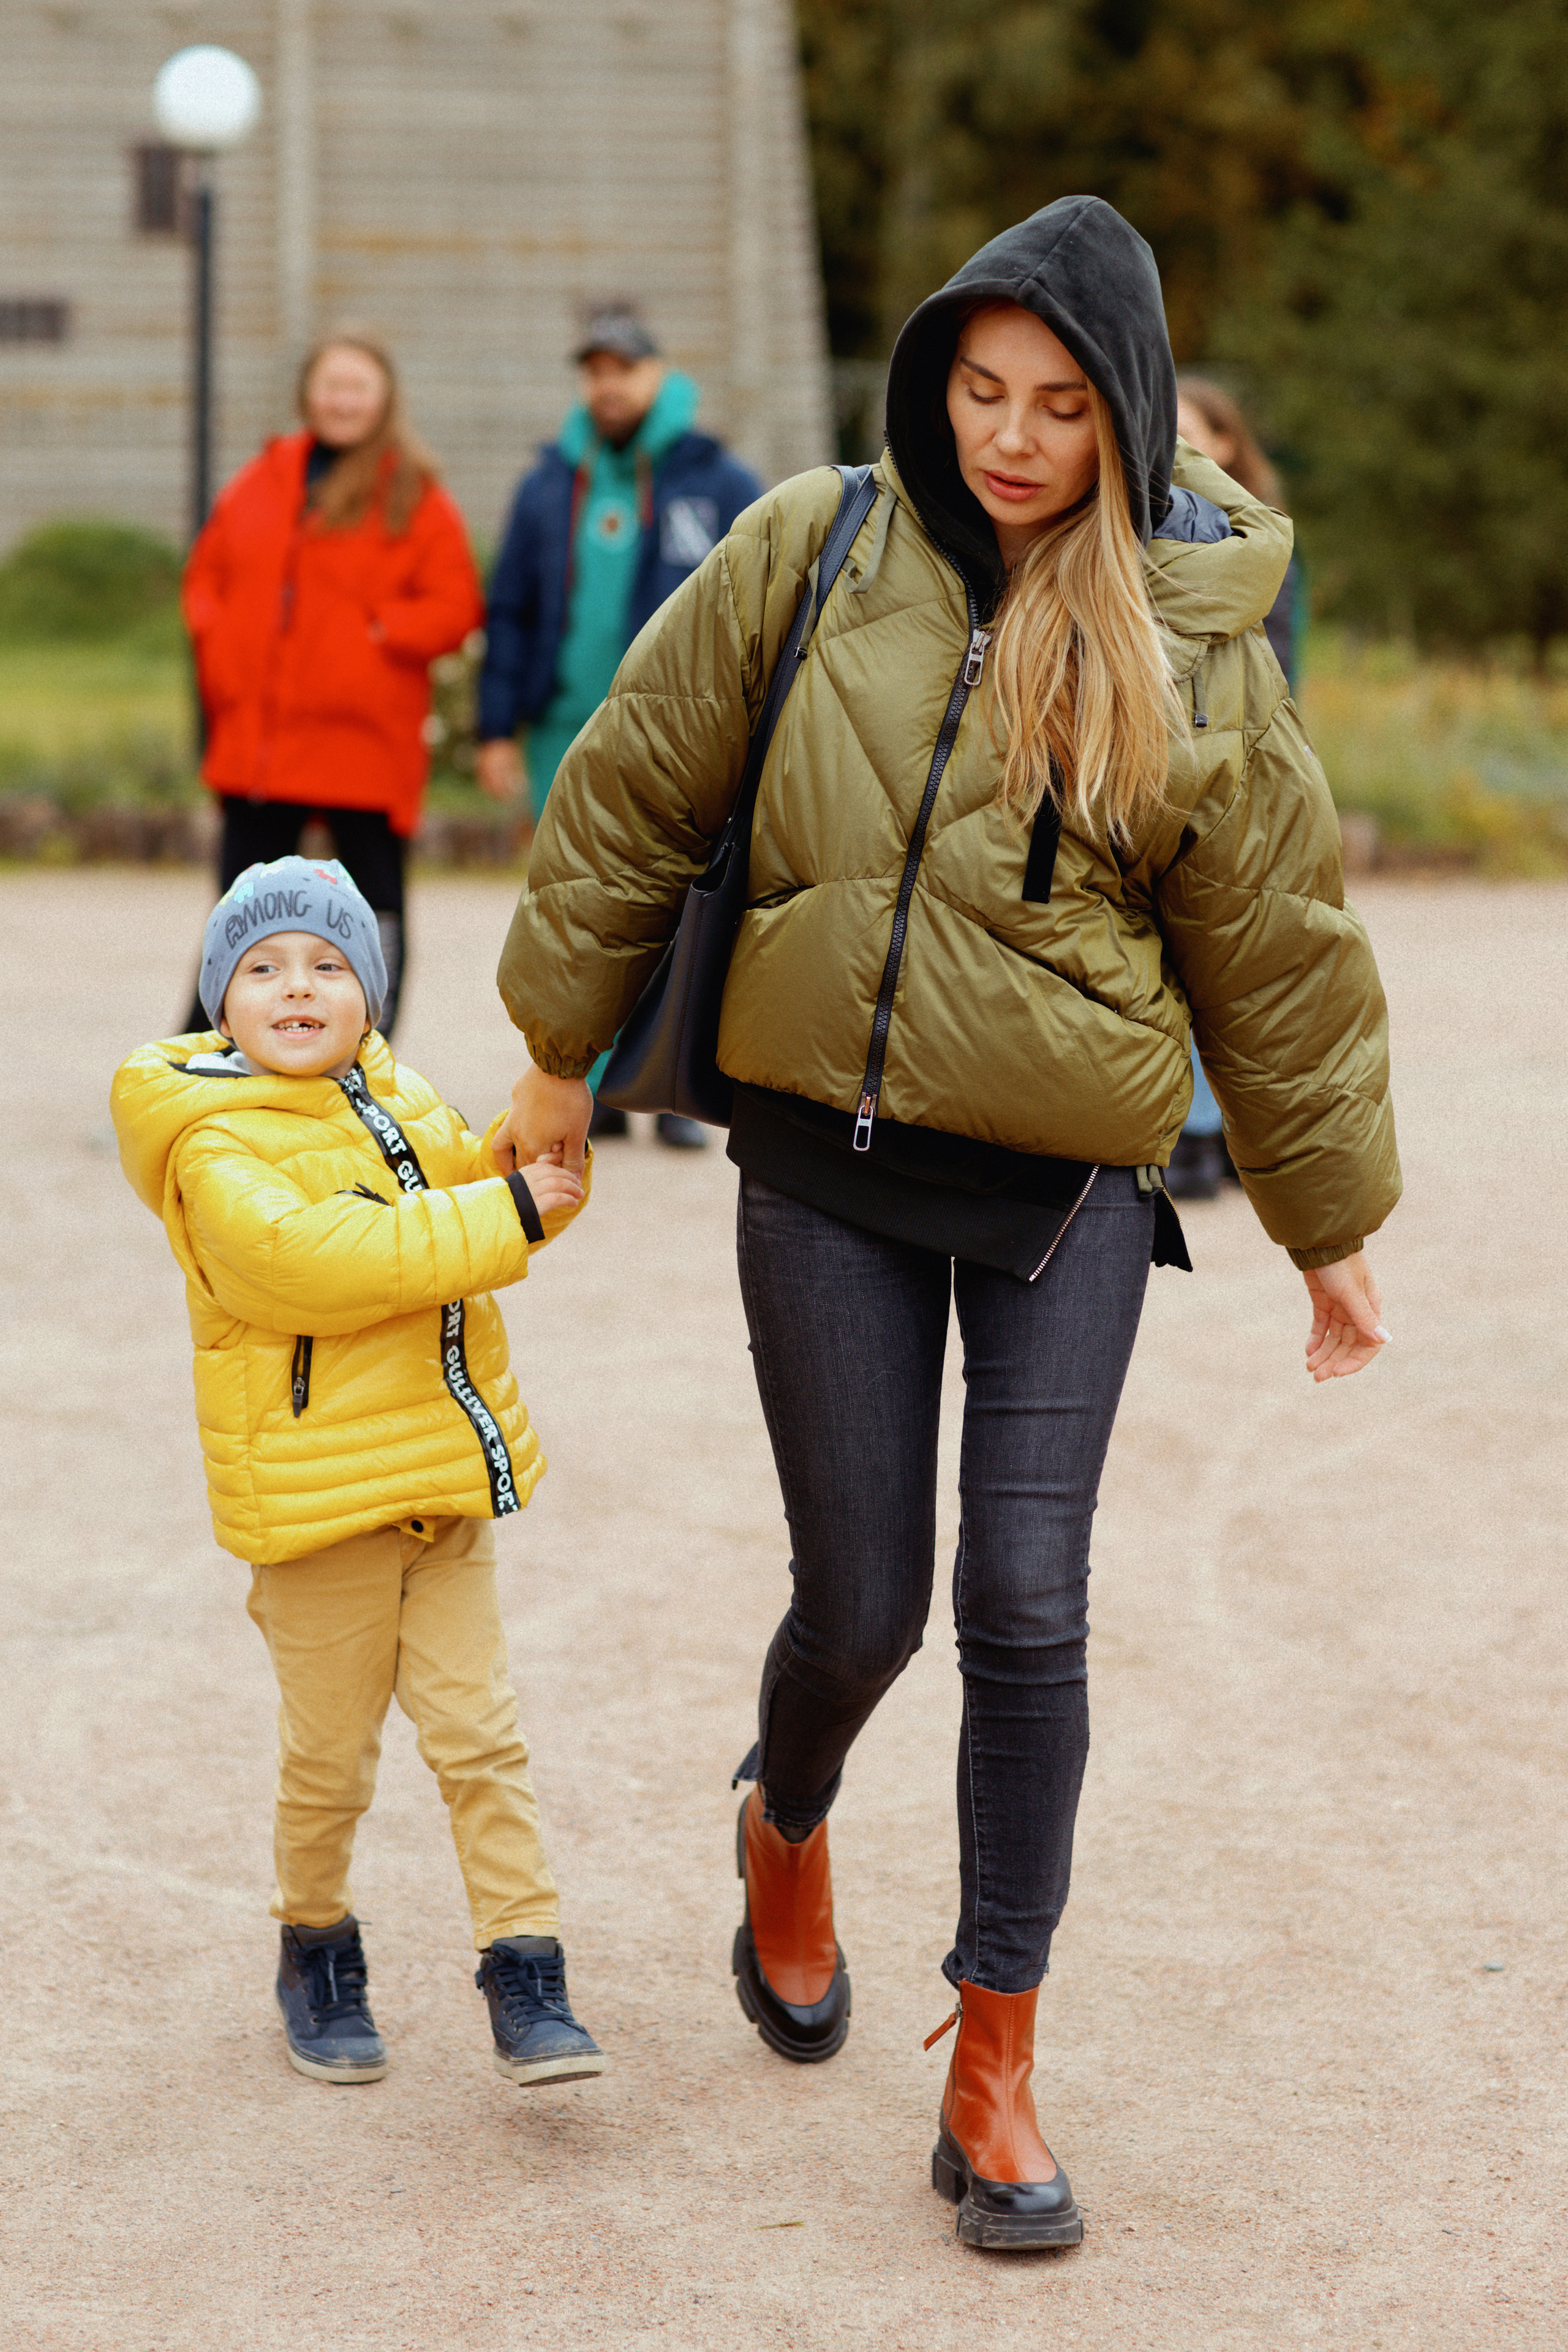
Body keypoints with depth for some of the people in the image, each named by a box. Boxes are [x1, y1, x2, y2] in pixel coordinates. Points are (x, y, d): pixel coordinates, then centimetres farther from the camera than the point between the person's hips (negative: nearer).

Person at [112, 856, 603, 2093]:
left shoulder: (401, 1102, 9)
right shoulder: (218, 1148, -15)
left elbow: (471, 1189, 18)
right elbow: (315, 1259, -29)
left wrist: (534, 1145, -6)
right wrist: (501, 1213, -28)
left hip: (444, 1479, 6)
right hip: (314, 1500, -5)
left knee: (479, 1730, 4)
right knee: (330, 1756, 7)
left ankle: (527, 1976, 7)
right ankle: (317, 1948, 30)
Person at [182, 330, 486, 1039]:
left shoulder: (413, 495, -2)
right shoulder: (264, 480, 11)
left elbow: (455, 603, -6)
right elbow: (208, 570, 19)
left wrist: (382, 634, -15)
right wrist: (215, 640, 4)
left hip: (364, 734, -4)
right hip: (257, 735, 4)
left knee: (375, 905, 2)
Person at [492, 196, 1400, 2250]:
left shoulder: (1197, 638, -3)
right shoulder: (816, 554, -3)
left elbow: (1277, 953, 5)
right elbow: (636, 791, 6)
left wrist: (1331, 1223, 10)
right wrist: (560, 1053, 11)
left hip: (1068, 1175, 0)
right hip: (829, 1163, 1)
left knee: (1027, 1612, -7)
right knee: (861, 1608, 4)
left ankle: (995, 2074, 4)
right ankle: (788, 1831, 41)